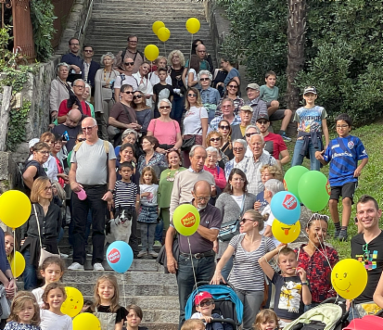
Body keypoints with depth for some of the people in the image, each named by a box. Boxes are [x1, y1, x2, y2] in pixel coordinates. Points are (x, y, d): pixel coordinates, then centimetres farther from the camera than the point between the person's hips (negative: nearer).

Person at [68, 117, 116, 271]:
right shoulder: (78, 147, 15)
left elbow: (112, 170, 1)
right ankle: (78, 261, 2)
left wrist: (110, 191, -9)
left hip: (99, 190, -3)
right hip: (79, 190, 3)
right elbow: (72, 170, 15)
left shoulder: (106, 146, 5)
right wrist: (72, 183, -6)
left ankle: (97, 261, 4)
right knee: (79, 227, 1)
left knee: (98, 228, 0)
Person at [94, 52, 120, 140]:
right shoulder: (99, 72, 14)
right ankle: (105, 139, -3)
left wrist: (106, 83, -3)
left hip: (112, 97, 0)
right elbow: (97, 81, -4)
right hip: (102, 97, 0)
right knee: (104, 120, -4)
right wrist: (110, 82, -1)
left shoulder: (116, 73, 14)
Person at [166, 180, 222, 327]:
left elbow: (212, 236, -13)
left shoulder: (214, 212, 0)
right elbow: (170, 232, 9)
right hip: (185, 261, 1)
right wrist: (169, 257, 0)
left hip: (206, 261, -1)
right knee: (185, 306, 6)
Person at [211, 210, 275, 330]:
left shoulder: (266, 242, -1)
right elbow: (225, 257, -9)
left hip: (255, 289, -1)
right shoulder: (237, 239, 3)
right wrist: (217, 272, -25)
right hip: (235, 287, 1)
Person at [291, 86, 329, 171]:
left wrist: (327, 144, 5)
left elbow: (325, 128, 9)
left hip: (315, 139, -1)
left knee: (315, 168, -3)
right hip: (302, 139, 1)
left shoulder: (320, 110, 10)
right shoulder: (299, 111, 14)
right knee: (295, 165, -7)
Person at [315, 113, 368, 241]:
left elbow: (364, 157, 9)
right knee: (332, 201, -9)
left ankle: (344, 230, -24)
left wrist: (359, 168, -9)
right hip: (335, 178, 3)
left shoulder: (355, 141, 8)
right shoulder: (332, 143, 16)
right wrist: (319, 157, -5)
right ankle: (337, 228, 12)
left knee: (346, 200, -22)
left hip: (349, 177, -3)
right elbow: (325, 161, 16)